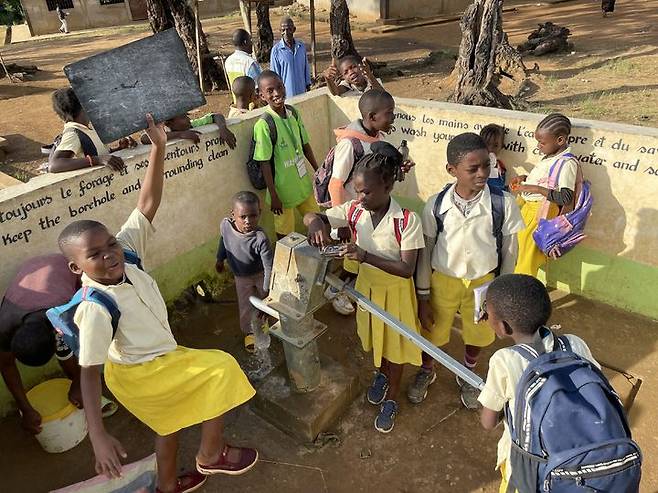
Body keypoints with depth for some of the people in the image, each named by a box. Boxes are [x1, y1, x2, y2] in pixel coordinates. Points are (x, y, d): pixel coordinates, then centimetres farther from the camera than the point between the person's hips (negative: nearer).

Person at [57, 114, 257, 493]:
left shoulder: (126, 251, -16)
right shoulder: (96, 308, -32)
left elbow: (148, 204, -19)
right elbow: (90, 373, -28)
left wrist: (159, 147, -28)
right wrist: (99, 436, -31)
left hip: (158, 356, 7)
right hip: (140, 373, -7)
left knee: (172, 422, 26)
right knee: (222, 370, -3)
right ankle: (212, 455, 16)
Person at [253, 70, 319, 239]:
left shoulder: (293, 113, -2)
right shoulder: (263, 125, -20)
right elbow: (264, 162, -17)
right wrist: (273, 196, -15)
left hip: (304, 183, 6)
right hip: (283, 189, -6)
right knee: (285, 234, 10)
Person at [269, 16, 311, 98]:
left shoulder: (301, 46, 3)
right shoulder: (276, 50, -9)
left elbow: (306, 68, 10)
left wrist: (308, 86, 12)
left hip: (301, 91, 4)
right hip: (286, 93, -4)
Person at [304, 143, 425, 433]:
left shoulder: (407, 220, -27)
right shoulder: (354, 210, -14)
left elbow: (407, 269, -27)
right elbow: (310, 217, -7)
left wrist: (366, 256, -38)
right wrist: (316, 222, -32)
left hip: (395, 290, -4)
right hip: (366, 285, 4)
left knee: (394, 345, 15)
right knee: (373, 337, 25)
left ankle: (391, 399, 39)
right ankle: (381, 375, 56)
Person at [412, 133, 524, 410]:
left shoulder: (504, 203, -19)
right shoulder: (435, 205, -19)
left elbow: (509, 251, -6)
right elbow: (425, 253, -8)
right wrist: (423, 297, -4)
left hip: (483, 282, 1)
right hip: (443, 281, 0)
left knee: (477, 335, 22)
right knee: (432, 333, 19)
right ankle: (426, 372, 52)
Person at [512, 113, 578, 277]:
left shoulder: (567, 163, -18)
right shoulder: (550, 156, 8)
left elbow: (566, 197, -26)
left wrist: (535, 188, -26)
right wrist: (524, 178, 6)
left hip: (539, 211, -9)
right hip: (524, 204, 9)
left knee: (526, 255, -1)